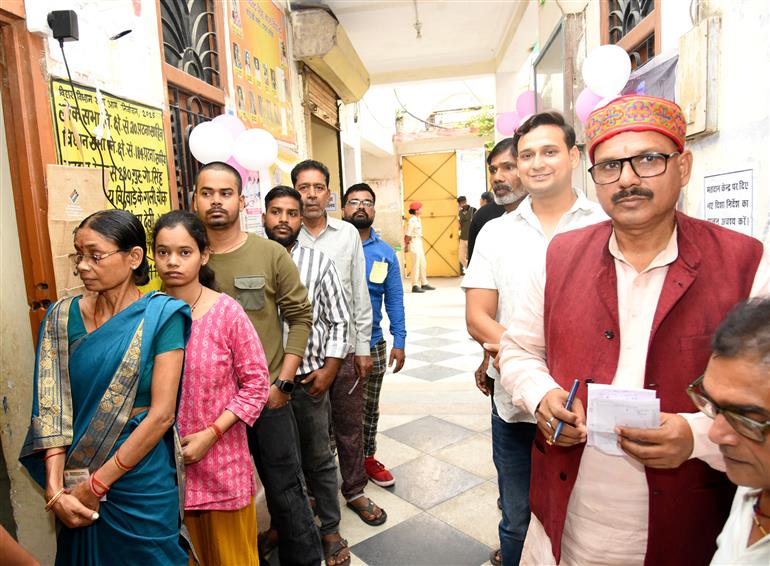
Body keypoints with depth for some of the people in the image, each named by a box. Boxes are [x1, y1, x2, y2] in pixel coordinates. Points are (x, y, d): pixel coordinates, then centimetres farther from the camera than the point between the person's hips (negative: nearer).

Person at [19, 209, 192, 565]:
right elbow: (51, 407, -5)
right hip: (77, 485, 3)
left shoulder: (160, 316, -13)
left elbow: (162, 414, -16)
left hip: (141, 480, -3)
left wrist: (95, 485, -13)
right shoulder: (62, 317, -2)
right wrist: (56, 488, -14)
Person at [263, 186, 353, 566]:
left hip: (309, 378, -1)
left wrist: (329, 369, -6)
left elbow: (338, 321, 0)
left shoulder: (318, 262, -2)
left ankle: (330, 530, 32)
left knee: (318, 459, 12)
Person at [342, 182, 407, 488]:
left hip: (372, 344, 3)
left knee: (369, 407, 17)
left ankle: (368, 457, 36)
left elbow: (394, 300, 4)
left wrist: (399, 342, 0)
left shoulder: (385, 253, 2)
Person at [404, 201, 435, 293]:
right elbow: (407, 235, -16)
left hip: (419, 242, 9)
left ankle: (424, 284, 24)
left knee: (423, 264, 14)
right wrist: (406, 246, -14)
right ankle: (415, 286, -1)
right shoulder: (412, 221, -16)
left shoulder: (418, 219, 11)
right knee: (416, 264, -6)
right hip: (414, 243, -9)